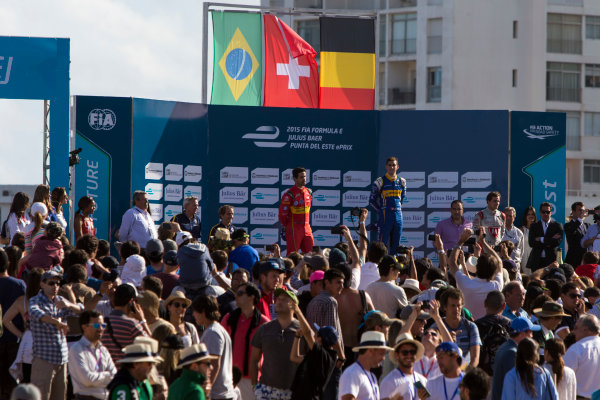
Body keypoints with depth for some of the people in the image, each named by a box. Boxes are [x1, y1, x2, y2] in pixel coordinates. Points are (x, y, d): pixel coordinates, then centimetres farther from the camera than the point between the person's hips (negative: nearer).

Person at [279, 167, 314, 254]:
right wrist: (287, 227, 3)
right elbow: (282, 213, -7)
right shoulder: (289, 194, -10)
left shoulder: (308, 192, 11)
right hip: (294, 230, -6)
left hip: (307, 229, 6)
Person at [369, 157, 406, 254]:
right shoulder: (380, 182, -2)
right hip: (384, 216, -4)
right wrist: (381, 211, 1)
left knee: (396, 245, 6)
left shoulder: (401, 181, 10)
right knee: (383, 244, -7)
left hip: (398, 216, 4)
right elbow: (372, 201, 3)